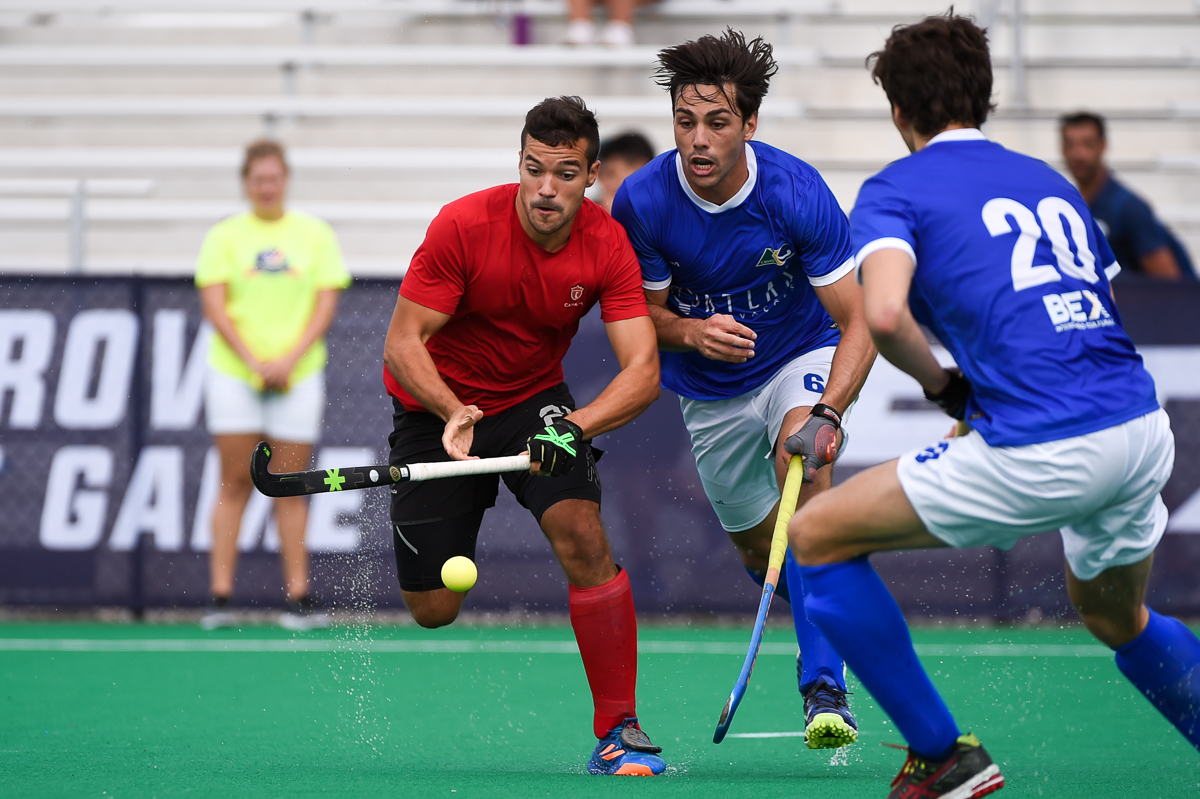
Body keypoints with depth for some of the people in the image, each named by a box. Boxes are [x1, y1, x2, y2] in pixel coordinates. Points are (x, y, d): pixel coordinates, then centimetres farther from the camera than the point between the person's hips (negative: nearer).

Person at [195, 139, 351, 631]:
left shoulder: (316, 235, 6)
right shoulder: (224, 236, 4)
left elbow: (326, 304, 0)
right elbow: (214, 305, -3)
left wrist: (290, 359, -12)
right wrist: (253, 360, -14)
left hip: (297, 376, 1)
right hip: (234, 373, 0)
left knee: (289, 487, 1)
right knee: (234, 483, -1)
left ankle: (299, 597, 2)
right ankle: (220, 596, -2)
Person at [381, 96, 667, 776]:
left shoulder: (608, 244, -17)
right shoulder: (464, 226, -24)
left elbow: (643, 371, -22)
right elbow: (403, 343, -22)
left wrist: (574, 424, -40)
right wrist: (452, 413, -39)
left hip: (537, 402, 1)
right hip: (437, 406, -1)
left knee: (583, 537, -25)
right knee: (434, 610, -3)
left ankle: (619, 730, -15)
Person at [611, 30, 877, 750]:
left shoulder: (796, 193, -27)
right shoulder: (643, 201, -21)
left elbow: (857, 324, -24)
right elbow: (646, 311, -4)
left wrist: (827, 413, -41)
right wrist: (692, 331, -28)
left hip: (804, 358, -3)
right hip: (711, 392, 3)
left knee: (800, 457, -34)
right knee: (760, 550, 11)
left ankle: (826, 687, -35)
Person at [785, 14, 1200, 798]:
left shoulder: (896, 189, 3)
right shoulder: (1050, 182, 22)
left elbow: (885, 313, -16)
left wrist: (938, 381, 3)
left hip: (1039, 456, -7)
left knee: (818, 537, 10)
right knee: (1116, 617, 34)